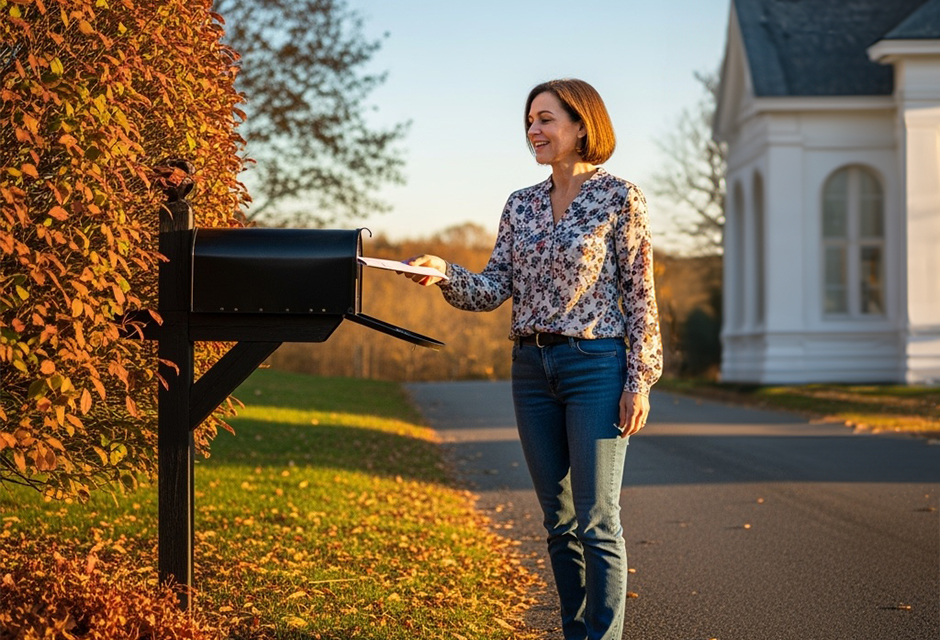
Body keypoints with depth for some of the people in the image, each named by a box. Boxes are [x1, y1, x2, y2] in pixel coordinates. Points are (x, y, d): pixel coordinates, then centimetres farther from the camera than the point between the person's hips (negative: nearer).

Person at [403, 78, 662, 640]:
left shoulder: (620, 198, -3)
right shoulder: (521, 206, 12)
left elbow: (640, 295, -5)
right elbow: (495, 290, 6)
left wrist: (640, 379, -10)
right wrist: (445, 273, -13)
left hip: (596, 366, -6)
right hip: (532, 368, 6)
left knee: (597, 523, -6)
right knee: (559, 522, 10)